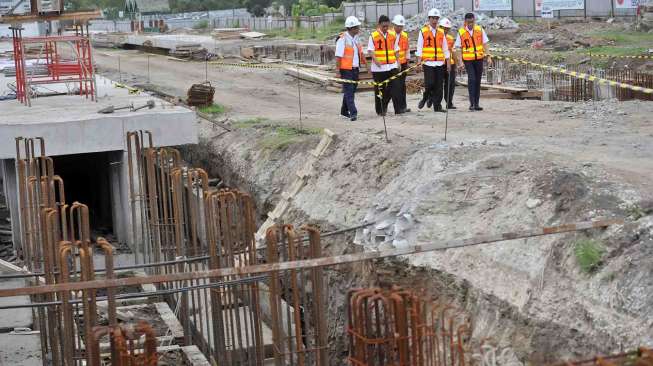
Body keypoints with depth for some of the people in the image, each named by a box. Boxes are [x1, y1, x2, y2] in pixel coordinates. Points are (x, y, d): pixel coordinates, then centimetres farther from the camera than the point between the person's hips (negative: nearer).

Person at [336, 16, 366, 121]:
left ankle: (344, 110, 29)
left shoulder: (356, 38, 10)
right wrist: (337, 71, -18)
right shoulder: (342, 39, -14)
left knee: (352, 90, 15)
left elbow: (360, 52, 20)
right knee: (349, 91, -8)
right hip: (346, 69, -8)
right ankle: (353, 113, -12)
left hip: (355, 68, 8)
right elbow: (338, 56, -16)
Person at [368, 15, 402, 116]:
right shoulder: (373, 36, -3)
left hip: (392, 66, 3)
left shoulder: (393, 35, 9)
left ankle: (397, 109, -4)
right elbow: (370, 50, -8)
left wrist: (398, 61, 13)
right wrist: (376, 60, -22)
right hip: (378, 67, -2)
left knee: (394, 88, -5)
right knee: (380, 89, 5)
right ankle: (380, 110, 15)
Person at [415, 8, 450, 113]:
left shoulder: (441, 32, 13)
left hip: (440, 63, 3)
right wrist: (419, 61, -7)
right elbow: (419, 48, 1)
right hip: (428, 63, -3)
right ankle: (425, 98, 16)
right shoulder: (423, 32, 3)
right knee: (429, 83, -11)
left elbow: (445, 48, 16)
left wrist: (448, 62, 11)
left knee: (439, 86, 0)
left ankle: (437, 105, 5)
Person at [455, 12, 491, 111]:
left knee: (477, 81, 7)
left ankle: (476, 104, 15)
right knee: (471, 79, -16)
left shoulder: (480, 30, 1)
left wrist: (489, 57, -2)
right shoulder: (461, 32, -4)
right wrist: (460, 62, -9)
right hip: (468, 60, -3)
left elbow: (485, 44, 5)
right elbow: (459, 49, -1)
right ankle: (472, 103, -14)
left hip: (479, 59, 3)